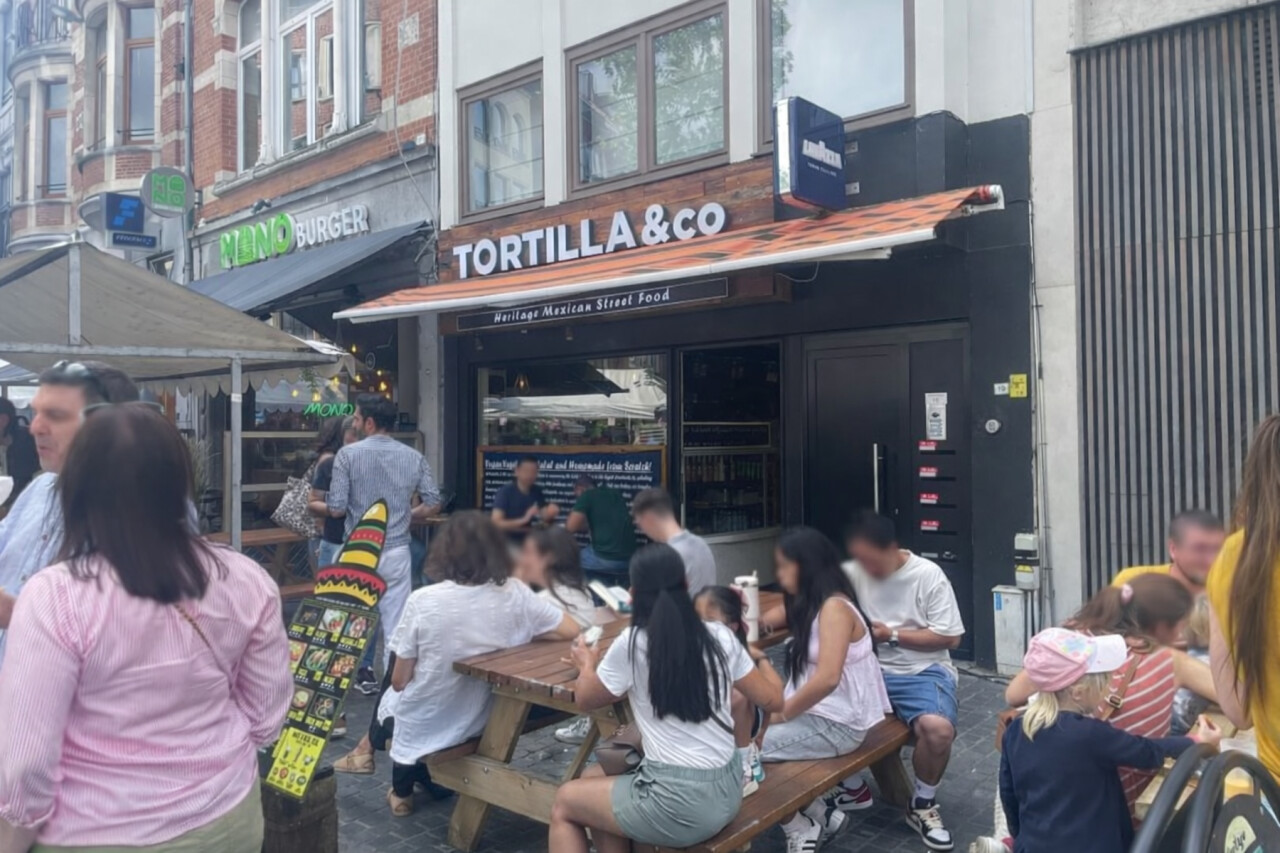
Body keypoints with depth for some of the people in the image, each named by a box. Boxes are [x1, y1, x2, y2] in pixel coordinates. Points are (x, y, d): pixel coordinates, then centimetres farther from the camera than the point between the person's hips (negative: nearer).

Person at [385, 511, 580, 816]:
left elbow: (399, 681, -12)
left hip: (421, 732, -3)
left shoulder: (422, 600, -22)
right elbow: (571, 630, -9)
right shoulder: (515, 594, -17)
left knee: (388, 699, 32)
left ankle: (402, 792, 36)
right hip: (480, 729, 3)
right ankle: (439, 779, 32)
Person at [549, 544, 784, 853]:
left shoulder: (632, 644, -14)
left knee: (564, 803, 19)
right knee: (594, 780, 25)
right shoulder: (720, 636, -2)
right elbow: (773, 700, 9)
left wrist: (587, 664, 25)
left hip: (680, 805, -6)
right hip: (727, 790, 6)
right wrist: (762, 660, 29)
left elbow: (586, 700, 4)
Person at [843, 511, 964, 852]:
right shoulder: (854, 572, 1)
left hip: (922, 671, -3)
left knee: (938, 729, -33)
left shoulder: (928, 575, -8)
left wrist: (892, 635, -13)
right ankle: (851, 786, 11)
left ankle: (922, 805, 1)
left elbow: (950, 637, -7)